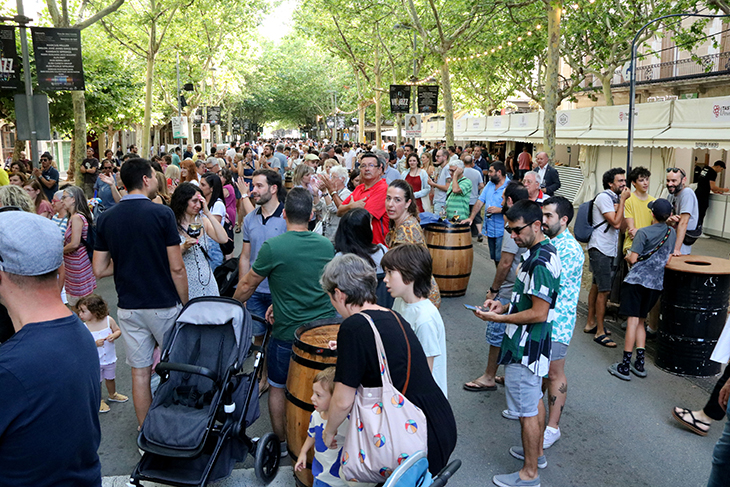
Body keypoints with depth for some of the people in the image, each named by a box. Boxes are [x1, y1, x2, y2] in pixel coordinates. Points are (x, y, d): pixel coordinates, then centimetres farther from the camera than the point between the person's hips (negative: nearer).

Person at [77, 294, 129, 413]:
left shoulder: (108, 320, -13)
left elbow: (118, 330, -1)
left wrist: (114, 336, -22)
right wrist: (95, 343, -29)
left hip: (110, 358, 2)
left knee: (110, 378, 22)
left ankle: (112, 395, 47)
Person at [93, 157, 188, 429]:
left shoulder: (106, 218, 0)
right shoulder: (162, 214, -13)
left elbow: (99, 270, 2)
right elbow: (176, 268, -13)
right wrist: (185, 304, -1)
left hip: (129, 307, 4)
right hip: (164, 305, -4)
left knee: (140, 372, 11)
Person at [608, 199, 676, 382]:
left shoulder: (643, 232, -10)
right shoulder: (672, 233, 8)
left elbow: (633, 258, -12)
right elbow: (667, 260, 14)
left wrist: (627, 256, 10)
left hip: (637, 280, -5)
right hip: (656, 283, 6)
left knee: (633, 320, -6)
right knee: (640, 321, 15)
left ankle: (625, 366, -4)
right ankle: (639, 363, 12)